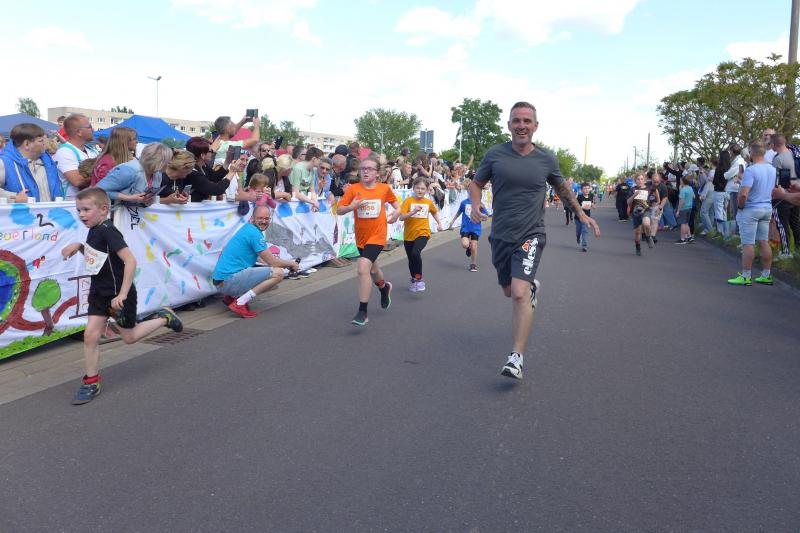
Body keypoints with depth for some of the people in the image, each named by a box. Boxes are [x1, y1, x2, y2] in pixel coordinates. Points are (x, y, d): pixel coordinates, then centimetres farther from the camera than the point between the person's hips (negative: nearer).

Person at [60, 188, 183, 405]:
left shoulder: (108, 231, -23)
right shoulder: (94, 231, 4)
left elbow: (130, 261, -30)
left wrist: (122, 294, -30)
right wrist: (78, 246, 3)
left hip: (119, 293, -7)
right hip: (99, 292, 7)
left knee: (129, 337, 10)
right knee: (90, 335, 0)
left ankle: (164, 318, 31)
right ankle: (91, 383, 10)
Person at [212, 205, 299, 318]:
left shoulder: (246, 228, 18)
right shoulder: (255, 234, -12)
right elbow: (272, 262, -9)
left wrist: (287, 264, 20)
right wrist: (291, 264, 8)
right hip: (230, 281, -10)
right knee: (278, 273, -16)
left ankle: (231, 297, 13)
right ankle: (240, 303, -17)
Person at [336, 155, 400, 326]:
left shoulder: (385, 188, -4)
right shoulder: (353, 189, -6)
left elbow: (394, 202, 16)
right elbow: (339, 210, -6)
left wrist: (397, 211, -4)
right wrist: (352, 206, -24)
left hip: (377, 236, -3)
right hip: (361, 237, 4)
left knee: (363, 268, -23)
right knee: (372, 269, 24)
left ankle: (362, 312, -14)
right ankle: (384, 287, 60)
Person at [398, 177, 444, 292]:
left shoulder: (429, 202, 2)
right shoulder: (408, 201, -7)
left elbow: (435, 212, 24)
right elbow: (401, 217, -18)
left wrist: (439, 223, 13)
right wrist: (413, 212, -31)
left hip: (423, 233, -1)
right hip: (409, 235, 1)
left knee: (415, 253, -27)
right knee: (411, 259, 13)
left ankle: (419, 278, -12)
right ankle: (413, 279, 40)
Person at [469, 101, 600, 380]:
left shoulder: (547, 159, -2)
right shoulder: (495, 154, -4)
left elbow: (562, 187, 17)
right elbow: (476, 183, 9)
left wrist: (582, 214, 15)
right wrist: (475, 205, -12)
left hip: (530, 235, -2)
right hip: (501, 235, 3)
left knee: (519, 292, -21)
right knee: (509, 291, 19)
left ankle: (517, 357, -15)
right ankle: (532, 286, 56)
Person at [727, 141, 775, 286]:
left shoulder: (750, 170, -20)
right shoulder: (772, 169, 7)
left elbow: (743, 194, -26)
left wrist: (740, 206, -9)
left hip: (750, 210, -7)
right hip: (767, 209, 8)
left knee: (748, 244, -3)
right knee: (764, 242, 11)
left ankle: (746, 276, 1)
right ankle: (766, 275, 16)